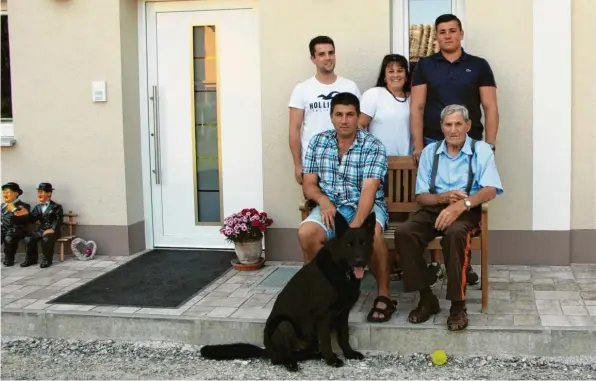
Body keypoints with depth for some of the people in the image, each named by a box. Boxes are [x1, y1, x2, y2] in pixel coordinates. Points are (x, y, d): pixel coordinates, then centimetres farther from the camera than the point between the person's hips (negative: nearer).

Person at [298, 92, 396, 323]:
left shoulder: (373, 147, -9)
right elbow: (308, 184, 4)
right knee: (305, 233, -27)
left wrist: (355, 226, -35)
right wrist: (322, 199, -20)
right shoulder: (318, 143, 4)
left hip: (366, 207, -3)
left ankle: (384, 294, -16)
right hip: (331, 207, 3)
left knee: (370, 233, -36)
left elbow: (368, 191, -20)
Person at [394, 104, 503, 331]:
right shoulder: (429, 152, 10)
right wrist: (443, 197, -15)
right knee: (403, 233, -27)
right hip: (434, 208, 3)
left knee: (454, 233, -39)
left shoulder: (481, 150, 2)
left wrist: (462, 204, -31)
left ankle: (458, 305, -26)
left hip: (467, 211, -3)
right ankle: (426, 299, -14)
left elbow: (490, 190, -12)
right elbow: (420, 197, 7)